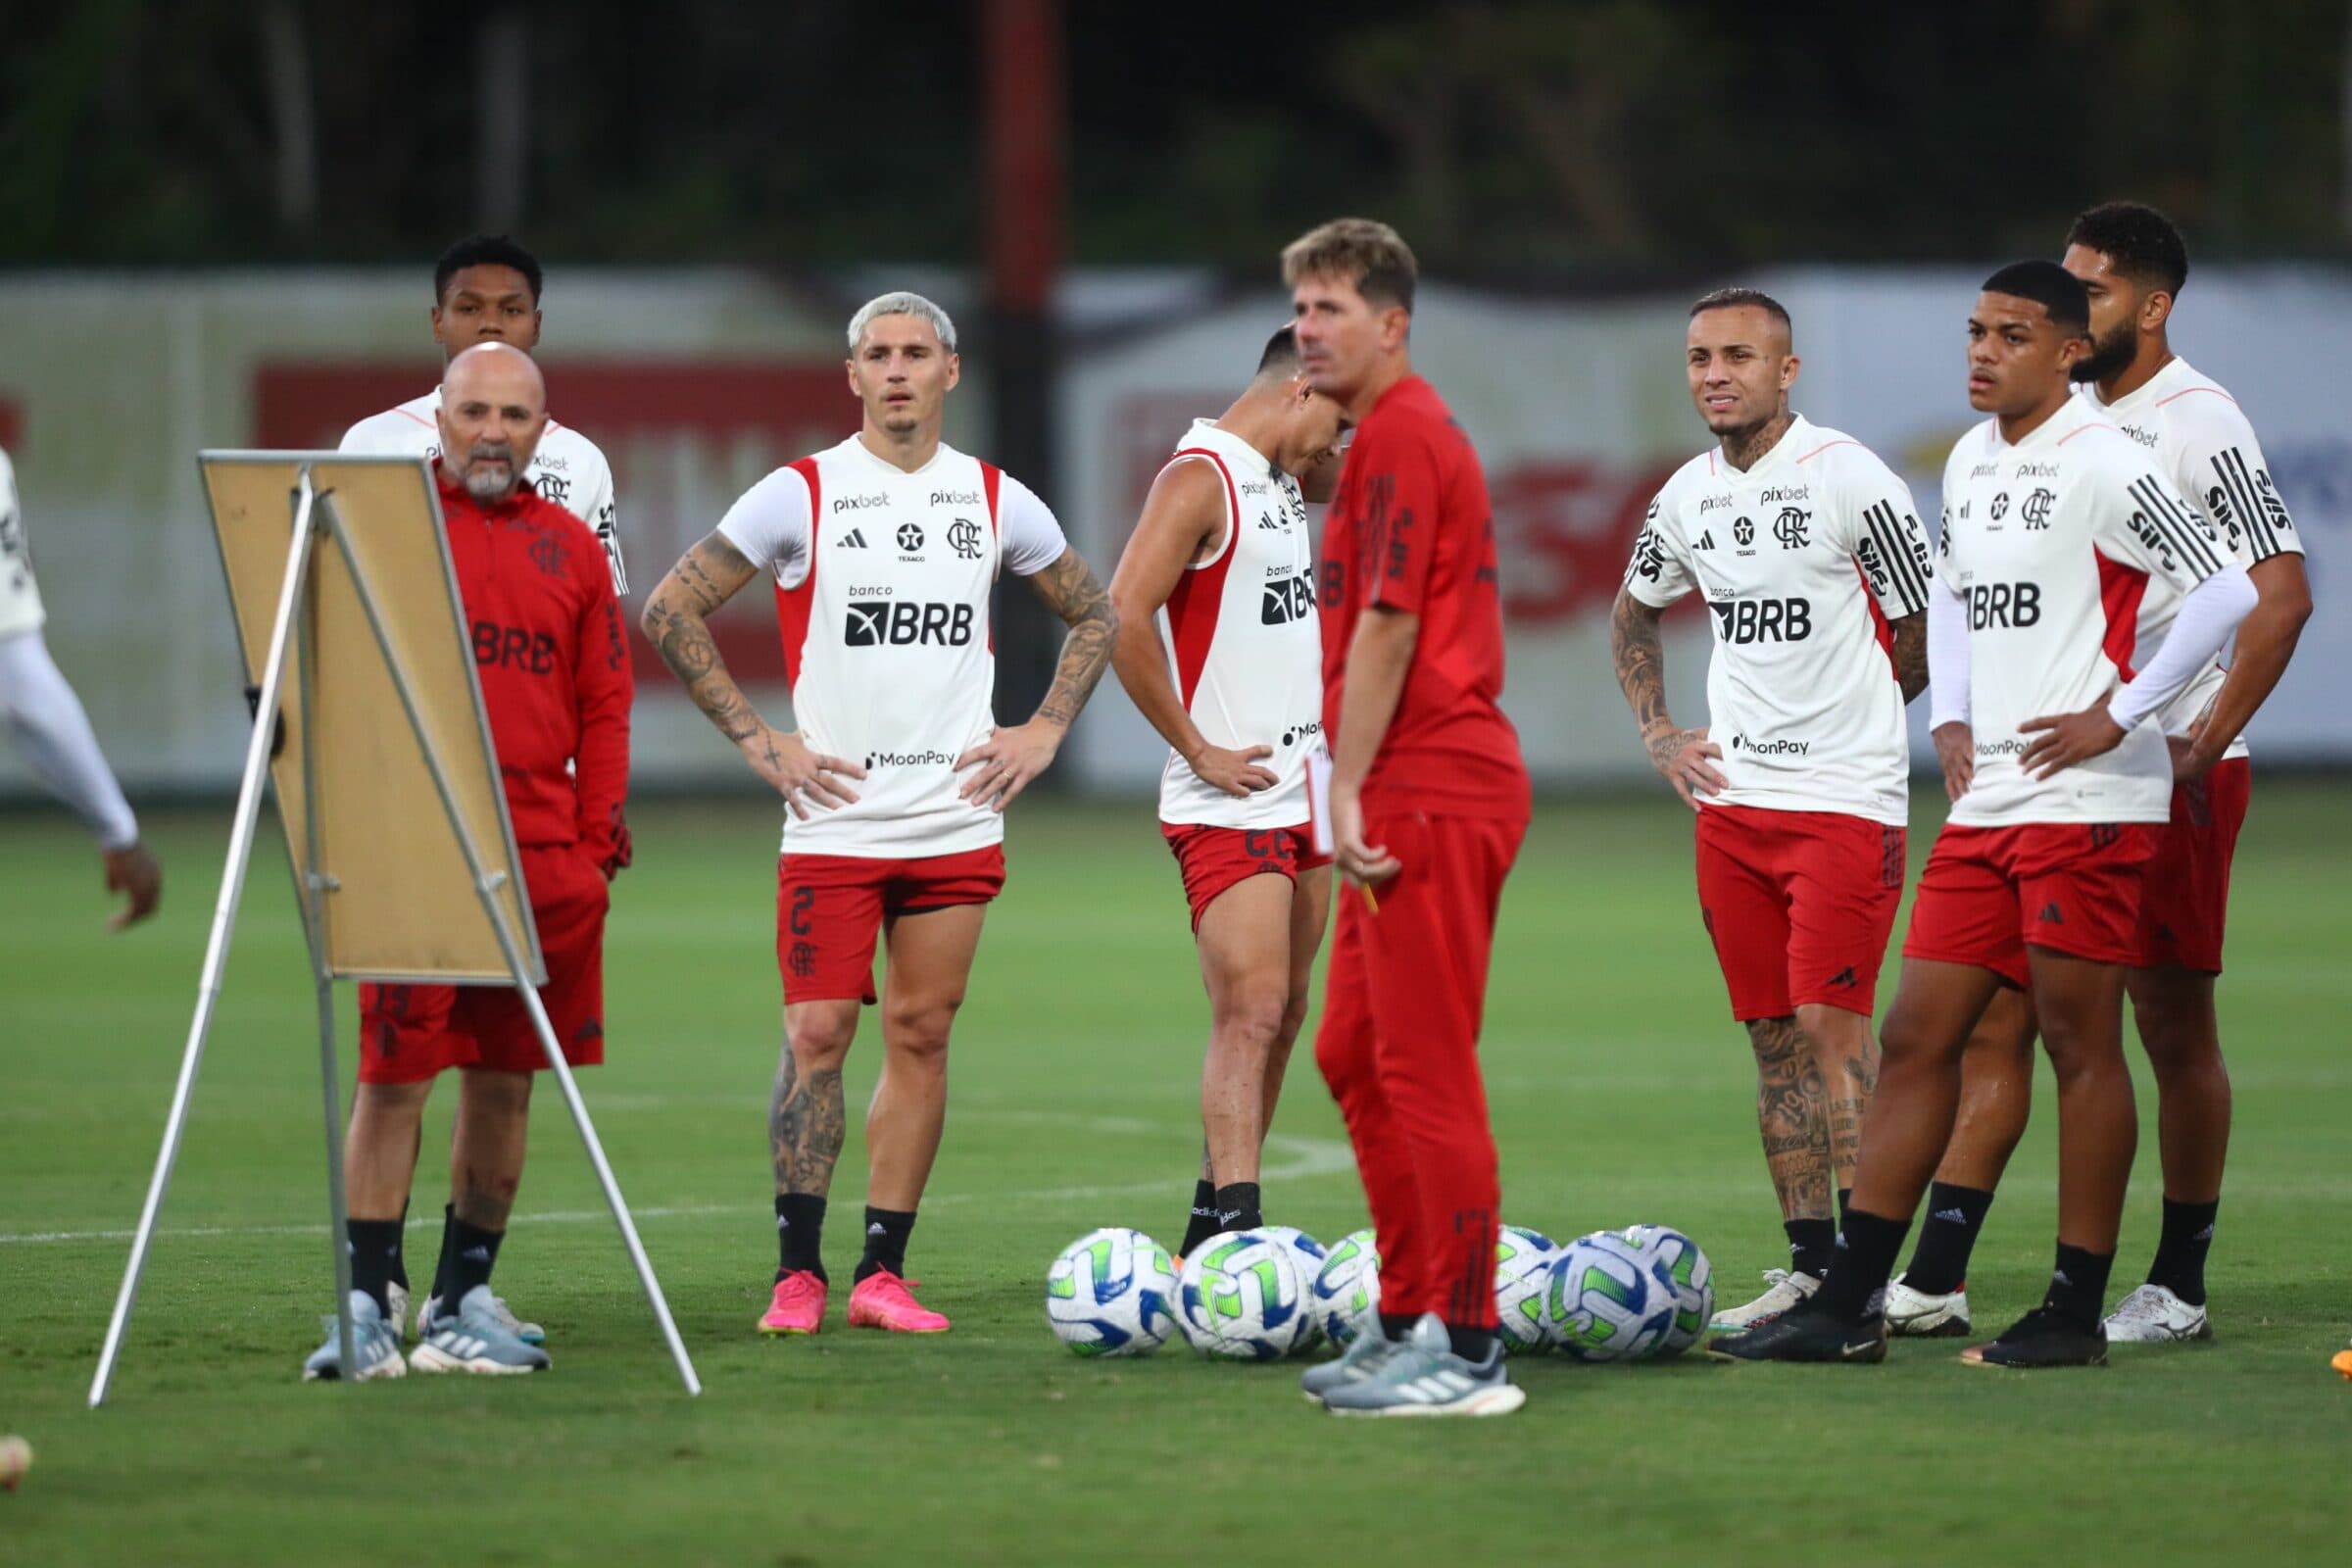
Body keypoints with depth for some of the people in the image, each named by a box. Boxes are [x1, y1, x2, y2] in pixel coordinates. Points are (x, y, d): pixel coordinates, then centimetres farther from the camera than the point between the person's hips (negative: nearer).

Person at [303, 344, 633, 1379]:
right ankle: (369, 1302, -5)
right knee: (394, 1074, -7)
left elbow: (603, 709, 13)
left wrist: (599, 840, 3)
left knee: (504, 1081, 6)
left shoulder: (572, 549, 13)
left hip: (542, 857, 3)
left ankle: (464, 1301, 14)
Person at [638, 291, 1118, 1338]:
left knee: (920, 1036, 3)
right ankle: (798, 1271, -3)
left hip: (959, 818, 3)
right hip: (834, 818, -3)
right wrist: (756, 740, -3)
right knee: (817, 1032, -9)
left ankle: (882, 1271, 8)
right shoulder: (800, 495, -1)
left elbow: (1096, 614, 22)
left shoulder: (997, 500, 8)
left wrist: (1045, 731, 10)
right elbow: (670, 611, 1)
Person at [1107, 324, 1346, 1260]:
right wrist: (1198, 751, -18)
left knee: (1281, 1015, 10)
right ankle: (1234, 1229, -21)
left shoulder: (1282, 479, 14)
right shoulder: (1199, 478, -14)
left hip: (1301, 790, 9)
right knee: (1249, 1015, -15)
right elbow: (1122, 618, -22)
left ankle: (1213, 1221, 18)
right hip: (1229, 801, -9)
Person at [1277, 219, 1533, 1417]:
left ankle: (1465, 1351, -8)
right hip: (1412, 801, 11)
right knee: (1353, 1055, 15)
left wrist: (1347, 788, -18)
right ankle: (1410, 1319, 21)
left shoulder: (1399, 434, -12)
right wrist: (1359, 788, 22)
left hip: (1427, 796, -11)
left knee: (1424, 1071, -9)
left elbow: (1388, 623, -18)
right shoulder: (1399, 433, 20)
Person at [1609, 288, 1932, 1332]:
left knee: (1830, 1023, -12)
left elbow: (1923, 635, -4)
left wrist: (1837, 716, 5)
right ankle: (1809, 1265, 12)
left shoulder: (1847, 479, -10)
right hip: (1730, 798, 6)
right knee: (1773, 1035, 7)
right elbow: (1632, 614, 28)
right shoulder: (1688, 496, 9)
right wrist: (1658, 731, 16)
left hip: (1845, 799, -6)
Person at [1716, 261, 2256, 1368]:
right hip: (1984, 803, 8)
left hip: (2084, 803, -8)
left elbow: (2227, 592, -17)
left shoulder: (2102, 465, -11)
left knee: (2080, 1045, -2)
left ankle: (2075, 1314, 4)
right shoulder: (1971, 461, 14)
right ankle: (1847, 1307, 7)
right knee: (1916, 1036, 5)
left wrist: (2119, 715, -15)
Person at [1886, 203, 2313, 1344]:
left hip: (2171, 773, -7)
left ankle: (2178, 1286, 11)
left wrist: (2205, 740, -19)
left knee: (2173, 1022, 1)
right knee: (1996, 1013, 1)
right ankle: (1936, 1280, 0)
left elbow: (2281, 595, -15)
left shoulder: (2199, 424, -10)